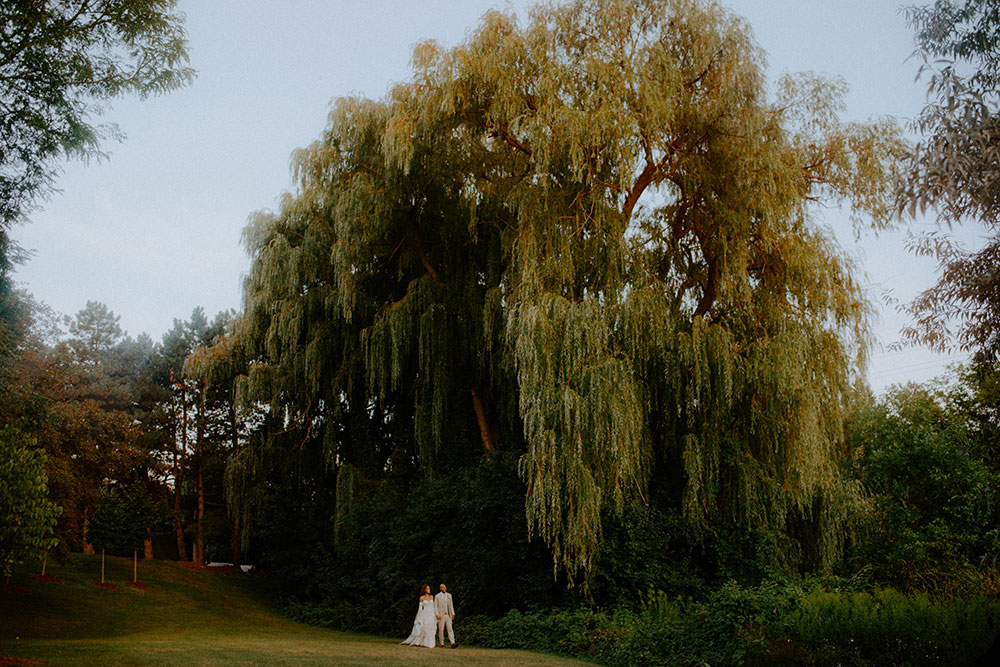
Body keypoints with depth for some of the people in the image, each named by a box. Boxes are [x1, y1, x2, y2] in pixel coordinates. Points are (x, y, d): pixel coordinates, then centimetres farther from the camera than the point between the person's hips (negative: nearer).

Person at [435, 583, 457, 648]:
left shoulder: (449, 595, 11)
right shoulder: (437, 596, 1)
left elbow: (451, 605, 14)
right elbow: (435, 606, -2)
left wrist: (453, 614, 8)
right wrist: (437, 615, -12)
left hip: (448, 615, 2)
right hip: (441, 616, -2)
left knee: (450, 629, -8)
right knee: (441, 630, 1)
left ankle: (453, 643, -18)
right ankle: (442, 643, 11)